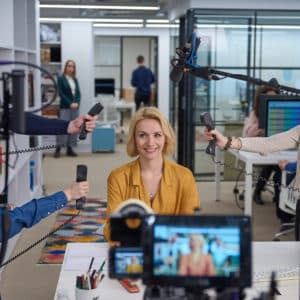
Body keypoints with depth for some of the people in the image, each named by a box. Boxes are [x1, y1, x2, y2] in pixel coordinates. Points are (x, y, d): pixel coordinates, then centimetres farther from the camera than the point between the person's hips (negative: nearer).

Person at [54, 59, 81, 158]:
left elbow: (78, 93, 11)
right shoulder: (61, 78, -2)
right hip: (65, 107, -6)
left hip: (75, 107, 6)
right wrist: (70, 104, -15)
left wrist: (77, 103, -7)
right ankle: (58, 149, -5)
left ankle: (70, 148, 11)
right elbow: (61, 93, -8)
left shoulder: (75, 80, 14)